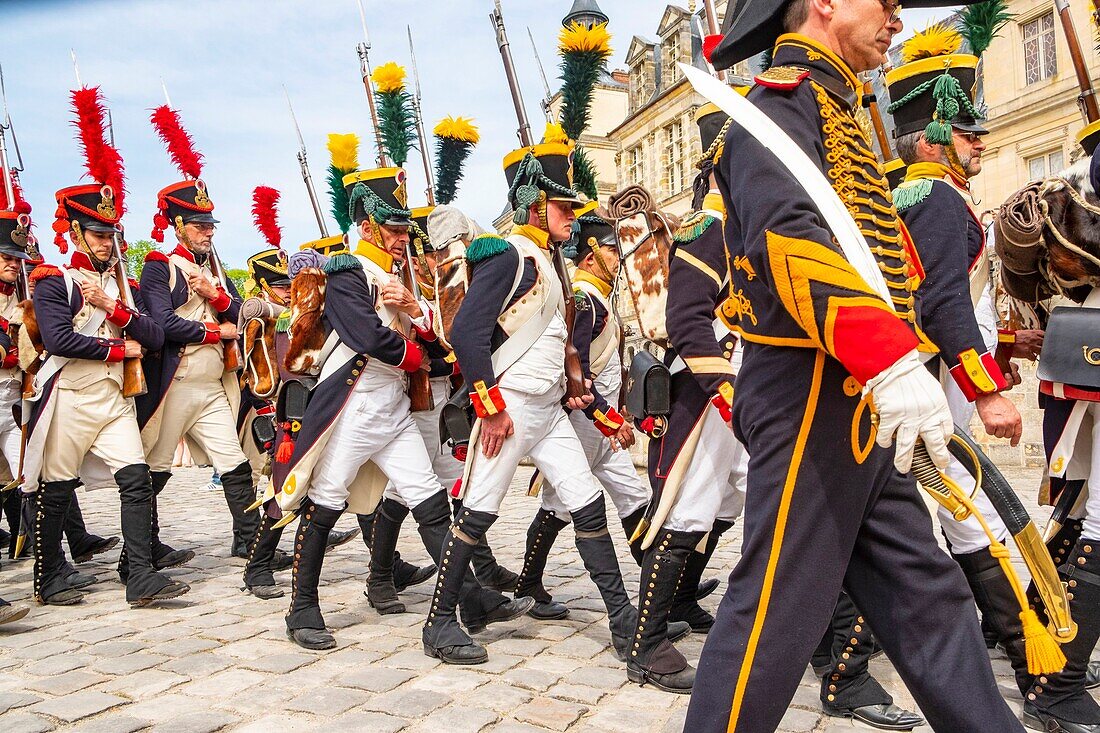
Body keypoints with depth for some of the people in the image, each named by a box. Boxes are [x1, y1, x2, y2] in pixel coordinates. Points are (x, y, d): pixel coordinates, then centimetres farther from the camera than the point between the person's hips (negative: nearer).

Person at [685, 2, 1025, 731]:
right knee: (779, 607, -3)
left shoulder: (832, 111, 23)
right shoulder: (784, 100, -8)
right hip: (813, 397, -10)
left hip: (861, 405, 10)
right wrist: (893, 359, -36)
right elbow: (791, 234, -26)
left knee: (927, 593, 14)